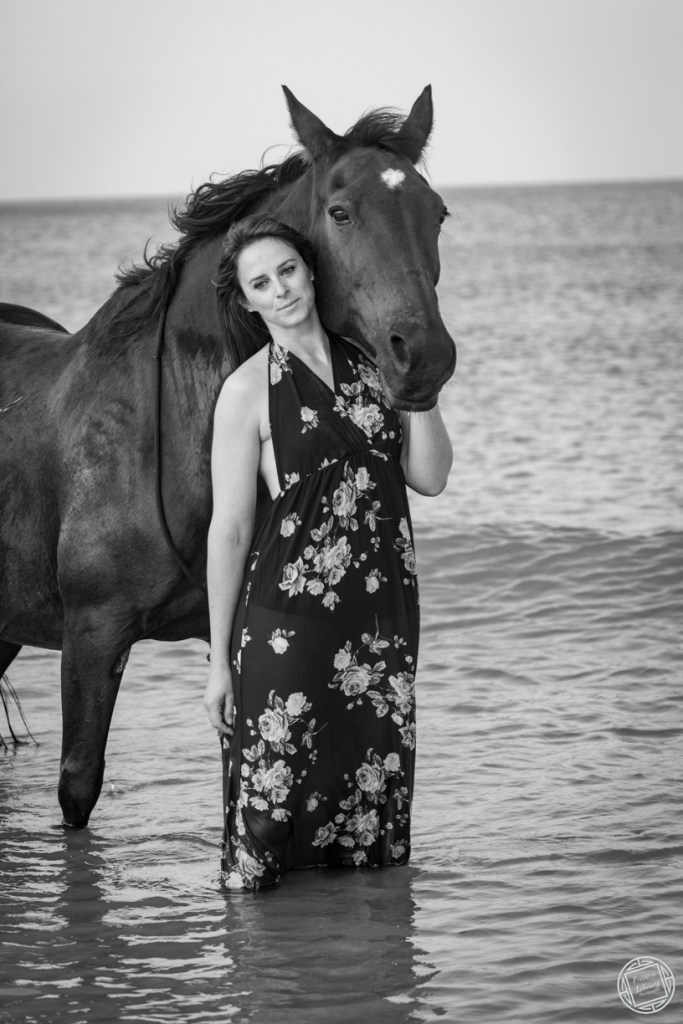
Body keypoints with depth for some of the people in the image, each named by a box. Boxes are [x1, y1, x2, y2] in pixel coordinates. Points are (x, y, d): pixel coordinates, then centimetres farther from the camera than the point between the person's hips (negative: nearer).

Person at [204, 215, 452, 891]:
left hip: (386, 613, 5)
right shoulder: (248, 391, -6)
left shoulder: (369, 365, 8)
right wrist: (220, 661, -5)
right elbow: (229, 530, -5)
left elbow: (430, 477, 4)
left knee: (379, 791, 10)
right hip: (288, 617, -4)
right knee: (275, 790, -3)